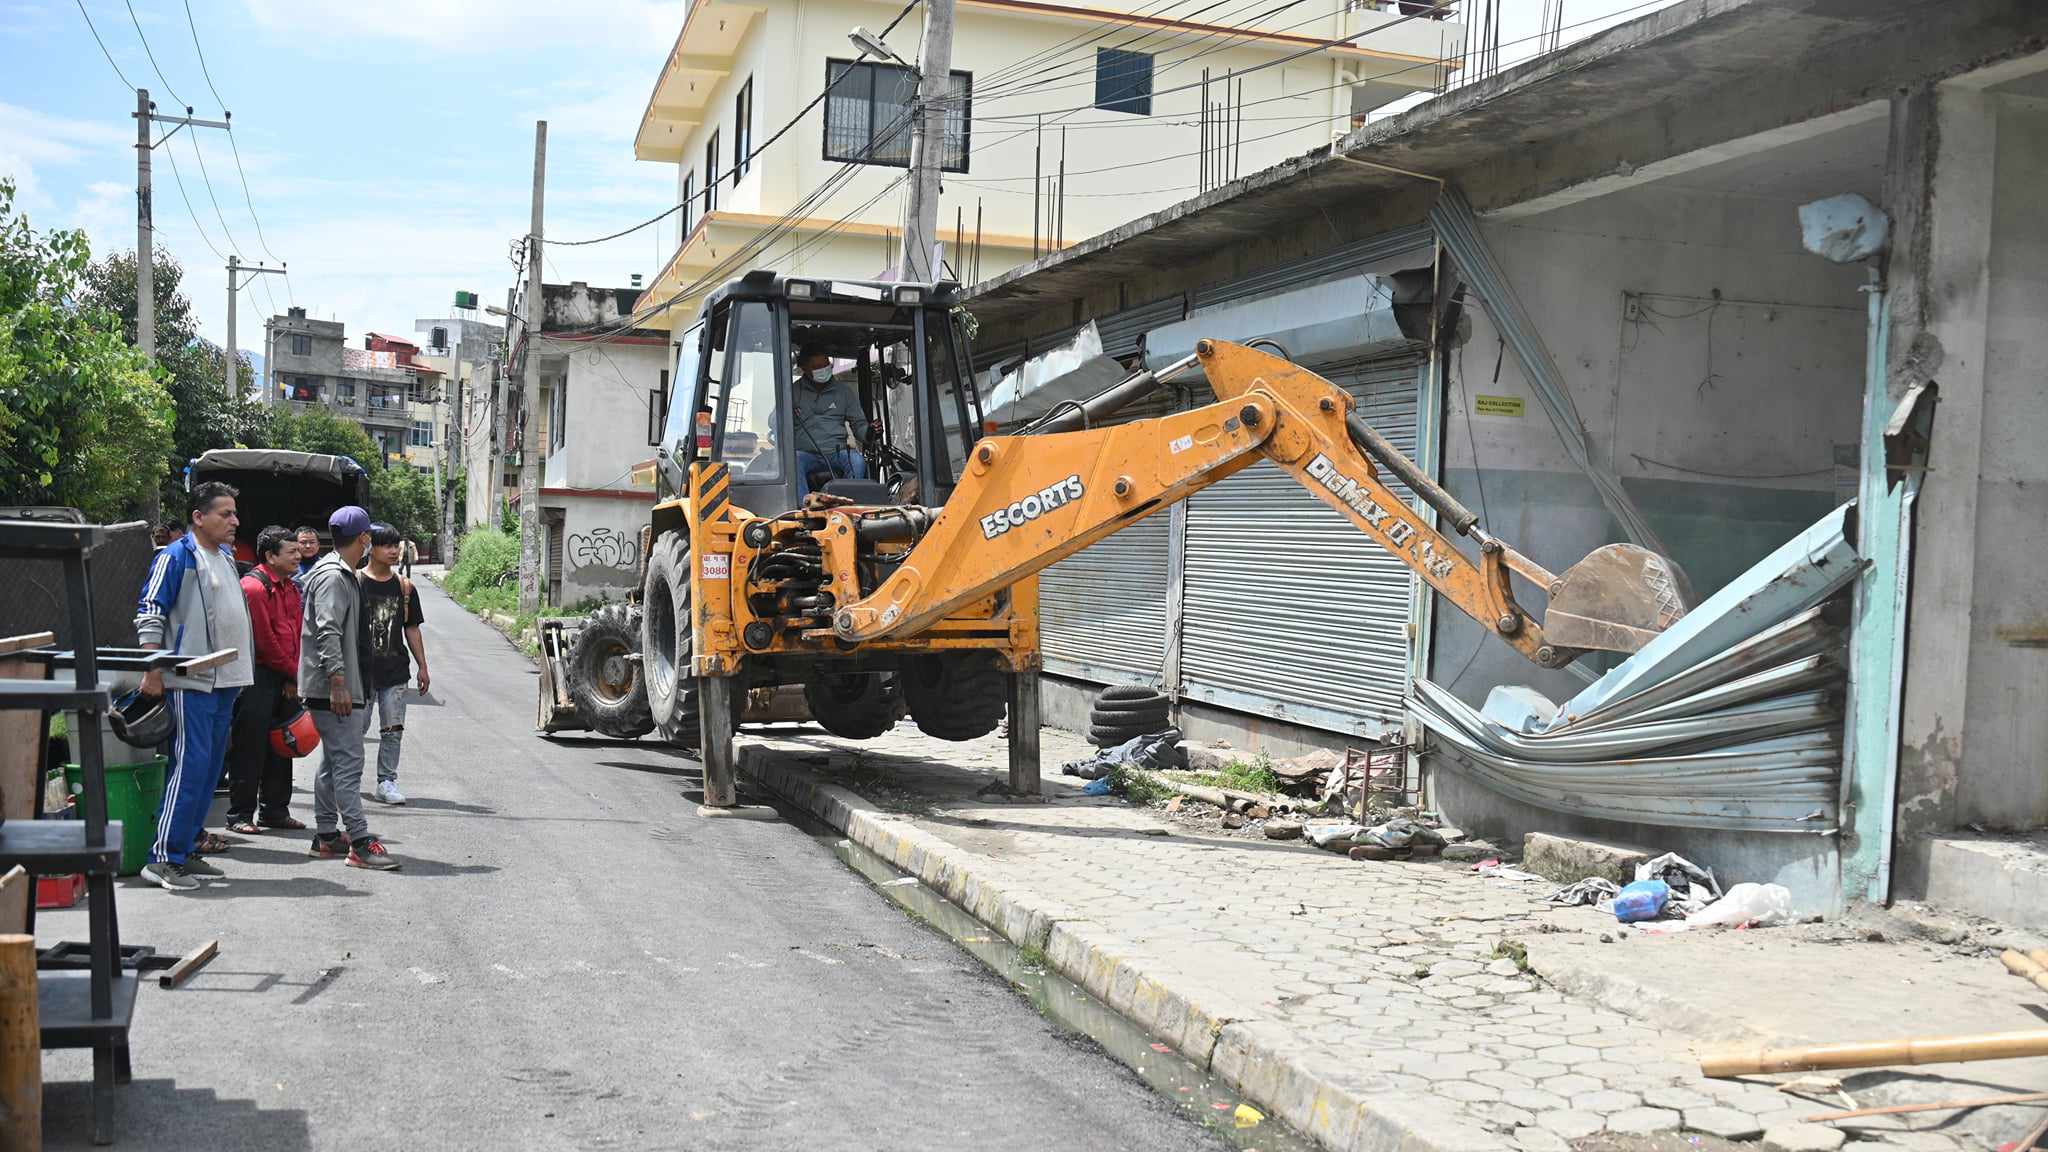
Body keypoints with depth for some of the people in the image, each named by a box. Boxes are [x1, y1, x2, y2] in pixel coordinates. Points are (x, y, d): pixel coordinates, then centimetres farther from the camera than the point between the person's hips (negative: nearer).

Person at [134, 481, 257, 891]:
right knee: (189, 766, -12)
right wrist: (153, 672, -18)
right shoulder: (175, 557, -8)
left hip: (226, 680, 9)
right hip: (191, 681, -9)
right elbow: (150, 615, -12)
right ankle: (164, 857, -9)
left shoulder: (226, 557, 17)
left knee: (210, 769, 10)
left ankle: (187, 848, 18)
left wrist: (244, 669, 24)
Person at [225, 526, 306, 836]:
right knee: (250, 749, -3)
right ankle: (240, 815, 4)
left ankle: (275, 811, 23)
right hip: (259, 678, -8)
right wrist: (294, 672, -8)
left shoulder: (291, 588, 15)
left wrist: (295, 677, 2)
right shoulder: (253, 587, -14)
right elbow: (264, 640, -16)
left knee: (281, 748, 13)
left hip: (286, 680, 9)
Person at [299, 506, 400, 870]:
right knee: (348, 761, -12)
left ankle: (327, 835, 23)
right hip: (332, 688, -11)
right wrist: (338, 681, -27)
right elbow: (327, 632, -24)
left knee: (334, 759, 16)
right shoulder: (334, 577, -15)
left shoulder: (341, 575, 19)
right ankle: (360, 842, -13)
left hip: (335, 687, 11)